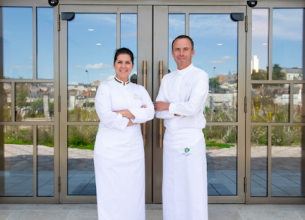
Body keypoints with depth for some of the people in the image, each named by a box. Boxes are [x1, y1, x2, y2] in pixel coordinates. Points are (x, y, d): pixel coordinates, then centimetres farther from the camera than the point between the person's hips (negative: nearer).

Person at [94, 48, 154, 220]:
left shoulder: (140, 90, 12)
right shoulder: (105, 88, 1)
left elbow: (150, 112, -5)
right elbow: (106, 116, -15)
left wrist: (123, 112, -14)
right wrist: (135, 118, -9)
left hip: (134, 148, 3)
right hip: (110, 148, -3)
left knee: (134, 192, 6)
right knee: (110, 194, 0)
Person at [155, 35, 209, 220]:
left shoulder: (200, 76, -6)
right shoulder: (167, 79, 11)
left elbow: (193, 108, -20)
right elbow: (158, 111, 3)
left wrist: (168, 106, -6)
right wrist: (180, 110, -13)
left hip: (191, 139, -5)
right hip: (170, 138, 6)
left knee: (194, 190, 0)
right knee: (171, 190, 12)